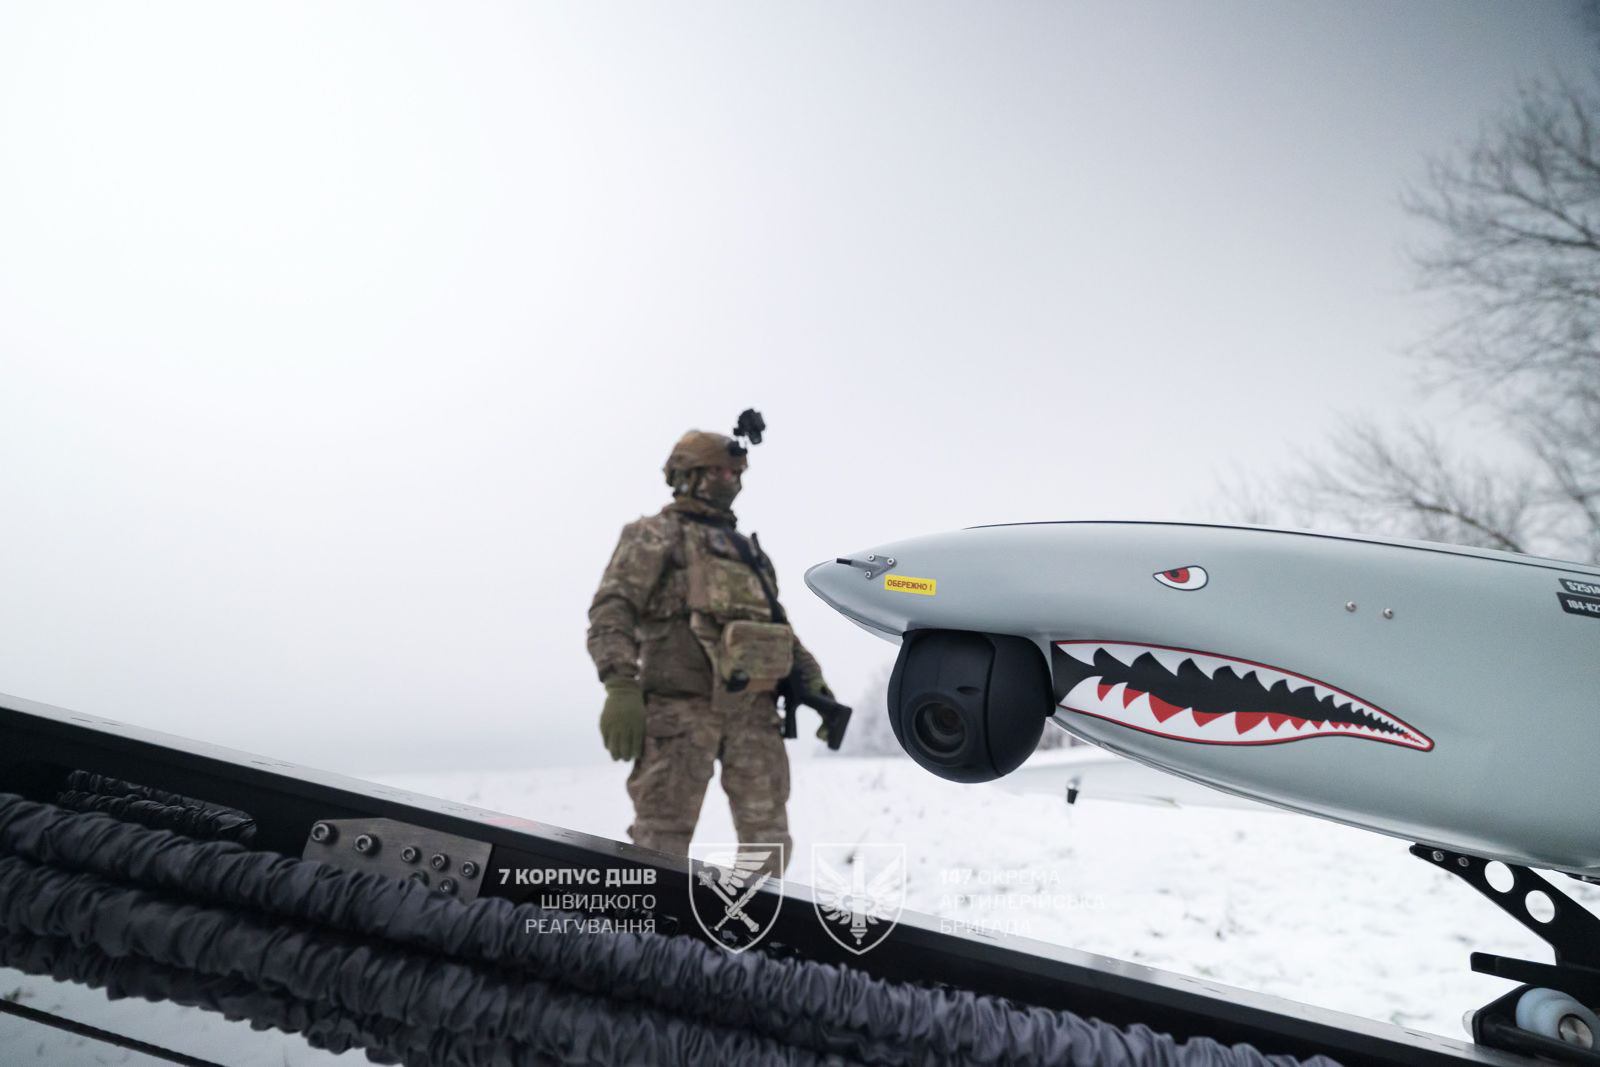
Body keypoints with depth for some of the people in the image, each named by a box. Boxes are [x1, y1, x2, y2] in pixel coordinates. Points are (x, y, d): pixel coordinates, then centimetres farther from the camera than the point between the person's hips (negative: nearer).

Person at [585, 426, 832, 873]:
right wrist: (620, 687, -20)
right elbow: (611, 610, -7)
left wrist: (810, 678, 16)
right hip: (682, 707, -6)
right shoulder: (655, 536, 5)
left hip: (754, 709, 6)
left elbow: (778, 625, 29)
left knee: (768, 839, 6)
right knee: (662, 840, -3)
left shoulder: (747, 549, 26)